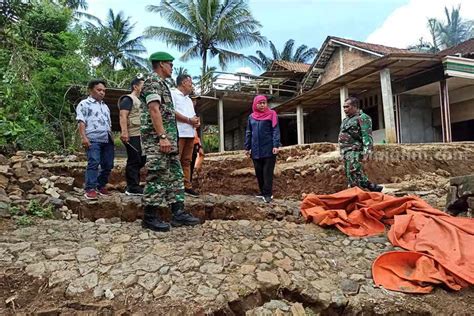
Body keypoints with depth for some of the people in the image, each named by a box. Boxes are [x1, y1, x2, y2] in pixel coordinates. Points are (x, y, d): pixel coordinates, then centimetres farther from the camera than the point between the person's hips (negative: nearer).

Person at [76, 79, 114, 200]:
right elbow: (81, 122, -5)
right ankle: (90, 189, -11)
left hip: (107, 140, 7)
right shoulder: (84, 104, 7)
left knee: (108, 165, 5)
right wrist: (83, 137, -16)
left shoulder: (105, 106, 28)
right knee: (93, 163, -14)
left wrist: (112, 137, 23)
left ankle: (101, 186, 17)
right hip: (93, 139, -7)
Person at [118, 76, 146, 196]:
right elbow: (123, 116, -16)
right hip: (132, 136, -10)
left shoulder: (139, 101, 24)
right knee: (134, 161, -6)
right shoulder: (128, 99, -5)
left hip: (139, 135, 10)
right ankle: (132, 188, 0)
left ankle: (134, 186, 20)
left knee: (141, 160, 12)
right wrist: (124, 132, -27)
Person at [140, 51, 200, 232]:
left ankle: (178, 213, 11)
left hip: (168, 138, 10)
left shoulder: (161, 83, 24)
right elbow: (154, 110, -19)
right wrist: (162, 137, -25)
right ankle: (149, 217, 1)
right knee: (157, 177, -7)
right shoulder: (153, 81, -7)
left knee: (175, 175, 8)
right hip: (157, 139, -10)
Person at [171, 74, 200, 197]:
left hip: (190, 133, 8)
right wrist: (189, 120, -12)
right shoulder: (172, 94, 0)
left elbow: (193, 115, 24)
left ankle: (187, 186, 10)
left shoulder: (189, 99, 27)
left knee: (187, 161, 8)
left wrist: (196, 120, 0)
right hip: (178, 133, -8)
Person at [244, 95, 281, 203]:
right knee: (258, 172, 10)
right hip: (256, 150, 5)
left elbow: (276, 131, -7)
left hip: (269, 149, -4)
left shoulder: (271, 115, -1)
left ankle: (267, 194, 1)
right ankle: (262, 191, 22)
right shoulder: (251, 117, 11)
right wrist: (247, 148, 12)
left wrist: (276, 145, -16)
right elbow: (248, 133, 15)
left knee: (267, 172, -3)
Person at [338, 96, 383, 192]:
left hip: (355, 151, -9)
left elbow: (367, 137, -14)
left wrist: (366, 153, -22)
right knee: (358, 174, 11)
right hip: (346, 152, 9)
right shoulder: (345, 120, 21)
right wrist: (342, 153, 22)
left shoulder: (362, 118, -5)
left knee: (353, 177, -13)